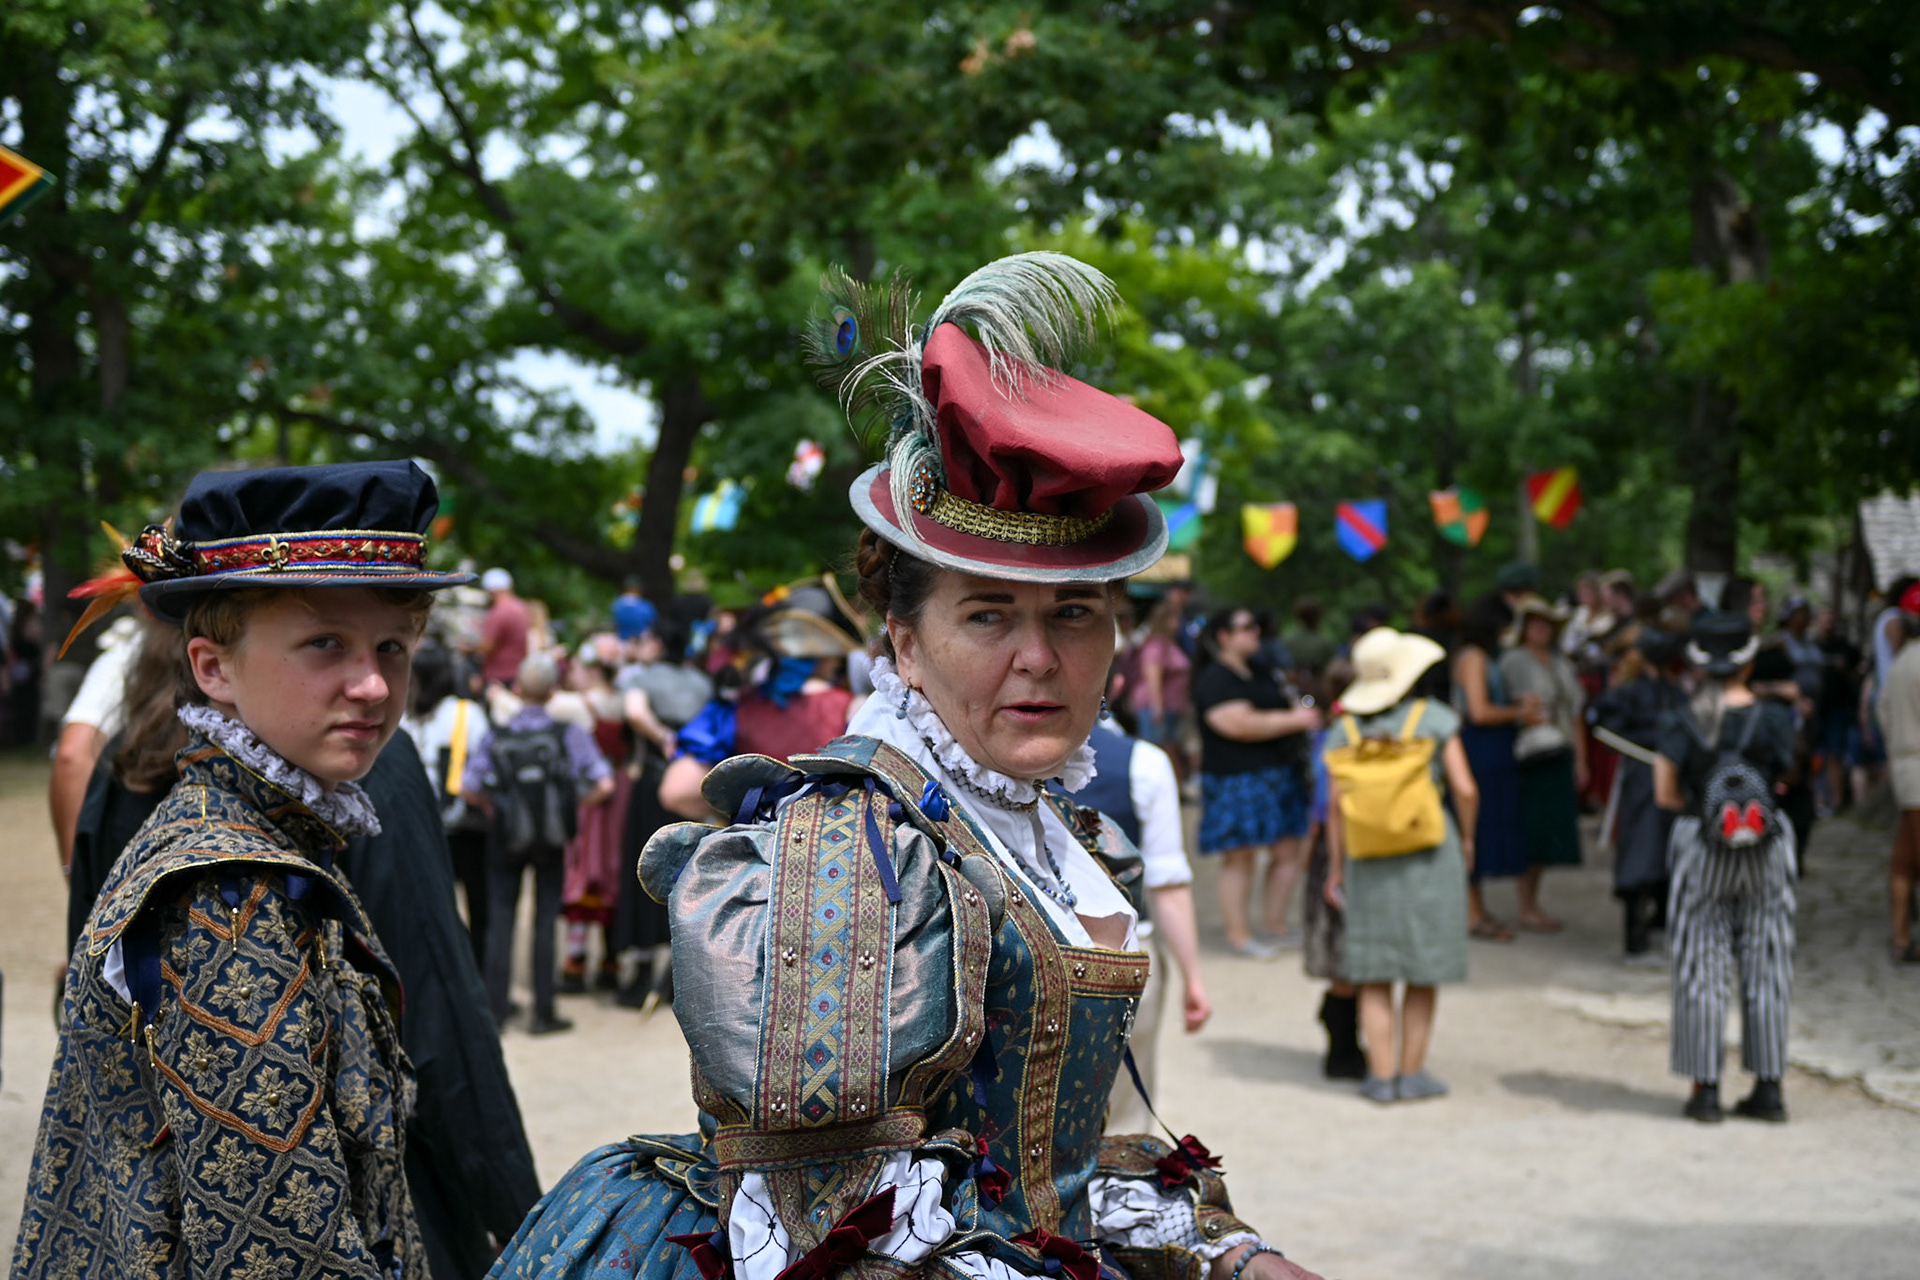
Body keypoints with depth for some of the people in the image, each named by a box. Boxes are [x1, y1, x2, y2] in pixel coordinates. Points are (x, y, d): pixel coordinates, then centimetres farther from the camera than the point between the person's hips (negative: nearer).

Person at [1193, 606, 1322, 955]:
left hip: (1281, 776, 9)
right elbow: (1239, 724, -22)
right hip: (1237, 779, -9)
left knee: (1290, 852, 9)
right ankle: (1239, 935, 4)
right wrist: (1293, 720, -18)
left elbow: (1280, 708, 33)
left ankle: (1276, 926, 21)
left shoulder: (1259, 673, 17)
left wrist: (1306, 717, 12)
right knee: (1240, 858, -3)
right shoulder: (1214, 680, -12)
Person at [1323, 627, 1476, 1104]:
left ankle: (1382, 1075, 9)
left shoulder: (1345, 728, 1)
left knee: (1374, 975, 8)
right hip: (1428, 853, -2)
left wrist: (1336, 867, 6)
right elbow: (1464, 789, -8)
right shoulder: (1434, 717, -4)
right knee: (1424, 970, 8)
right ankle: (1412, 1073, 11)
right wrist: (1467, 838, 9)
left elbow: (1336, 803, -2)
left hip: (1367, 859, 2)